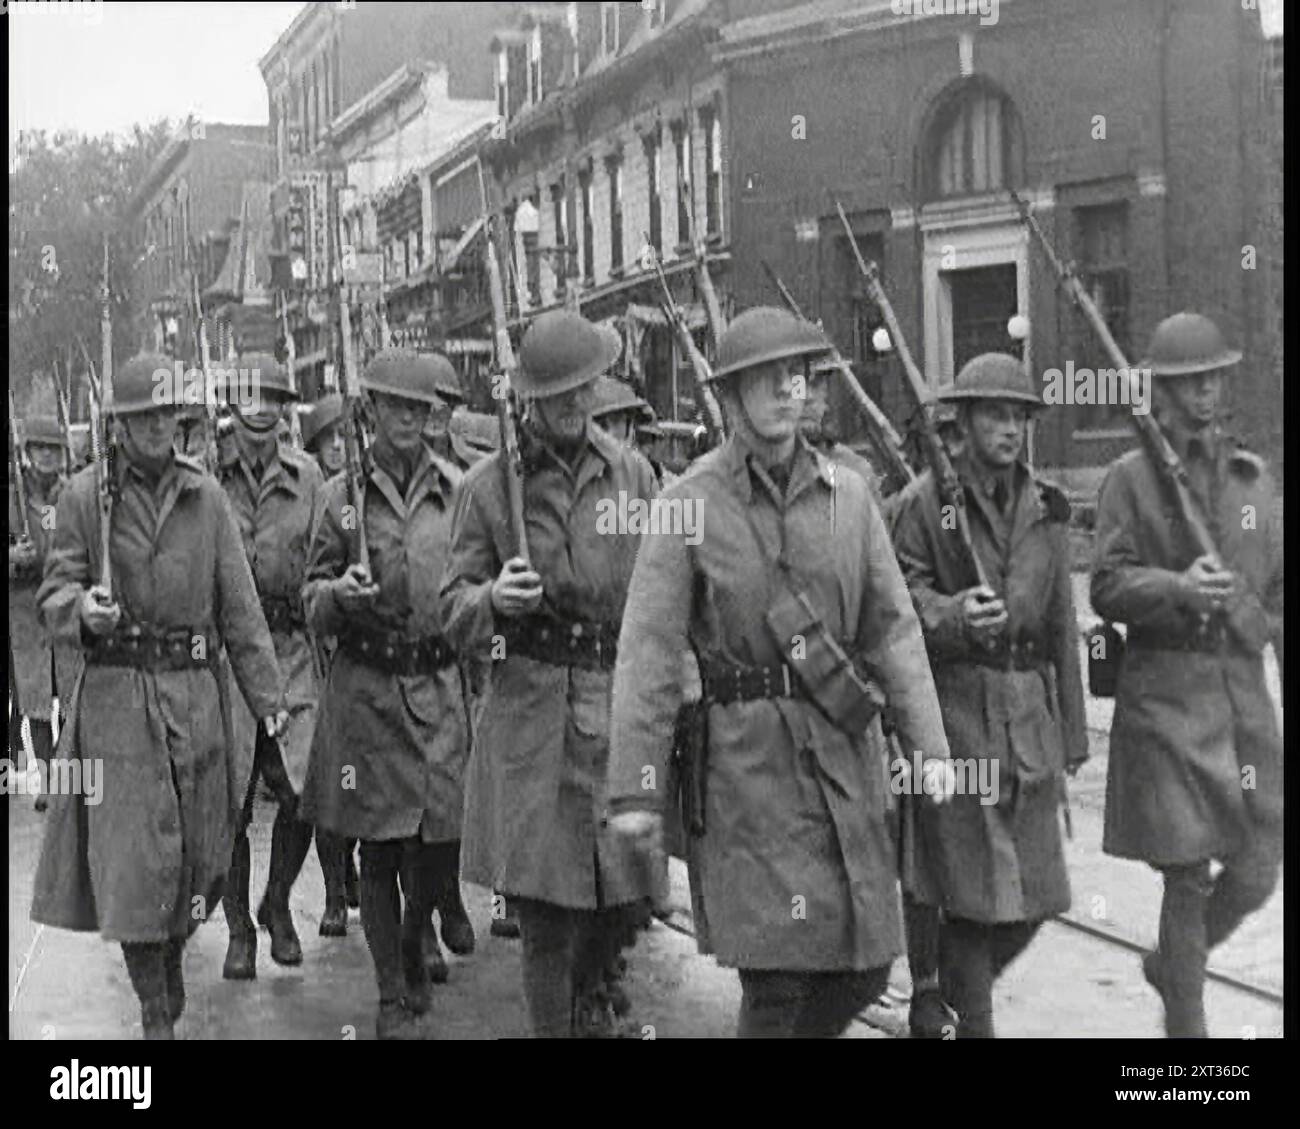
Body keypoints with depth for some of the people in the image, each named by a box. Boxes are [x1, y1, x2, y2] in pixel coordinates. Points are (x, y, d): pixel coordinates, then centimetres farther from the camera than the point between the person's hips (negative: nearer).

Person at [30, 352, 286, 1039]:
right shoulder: (85, 494, 2)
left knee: (201, 853, 8)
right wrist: (83, 610, -22)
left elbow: (239, 605, 6)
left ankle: (170, 953, 37)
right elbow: (54, 593, 2)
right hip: (117, 698, -2)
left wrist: (267, 696, 2)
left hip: (197, 694, 2)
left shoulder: (206, 495, 7)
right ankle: (156, 1014, 7)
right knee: (131, 856, -3)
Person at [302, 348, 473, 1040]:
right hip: (365, 690, -1)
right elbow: (315, 608, 5)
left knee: (442, 841, 1)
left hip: (441, 686, 1)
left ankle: (415, 941, 34)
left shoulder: (458, 489, 4)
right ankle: (393, 995, 20)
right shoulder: (342, 494, 2)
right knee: (378, 850, 5)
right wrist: (339, 592, -15)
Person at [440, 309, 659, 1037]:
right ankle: (554, 1021, 16)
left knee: (628, 889, 9)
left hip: (624, 702, 3)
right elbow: (455, 611, 2)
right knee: (546, 902, -1)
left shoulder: (633, 473, 7)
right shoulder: (490, 483, 0)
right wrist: (493, 599, -20)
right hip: (533, 710, -2)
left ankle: (590, 989, 40)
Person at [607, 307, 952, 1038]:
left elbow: (894, 625, 7)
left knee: (865, 966, 9)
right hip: (746, 757, -4)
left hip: (844, 752, 4)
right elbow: (648, 652, -8)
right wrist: (636, 789, -12)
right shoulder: (691, 503, -5)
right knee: (776, 976, -3)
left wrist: (929, 742, -3)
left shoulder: (849, 494, 7)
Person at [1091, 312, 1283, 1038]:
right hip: (1165, 695, -4)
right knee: (1189, 877, -2)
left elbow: (1280, 589, 14)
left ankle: (1171, 965, 33)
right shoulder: (1131, 476, 0)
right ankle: (1186, 1022, 13)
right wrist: (1178, 589, -22)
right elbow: (1108, 588, -6)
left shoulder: (1253, 476, 13)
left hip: (1244, 690, 4)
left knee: (1257, 875, 6)